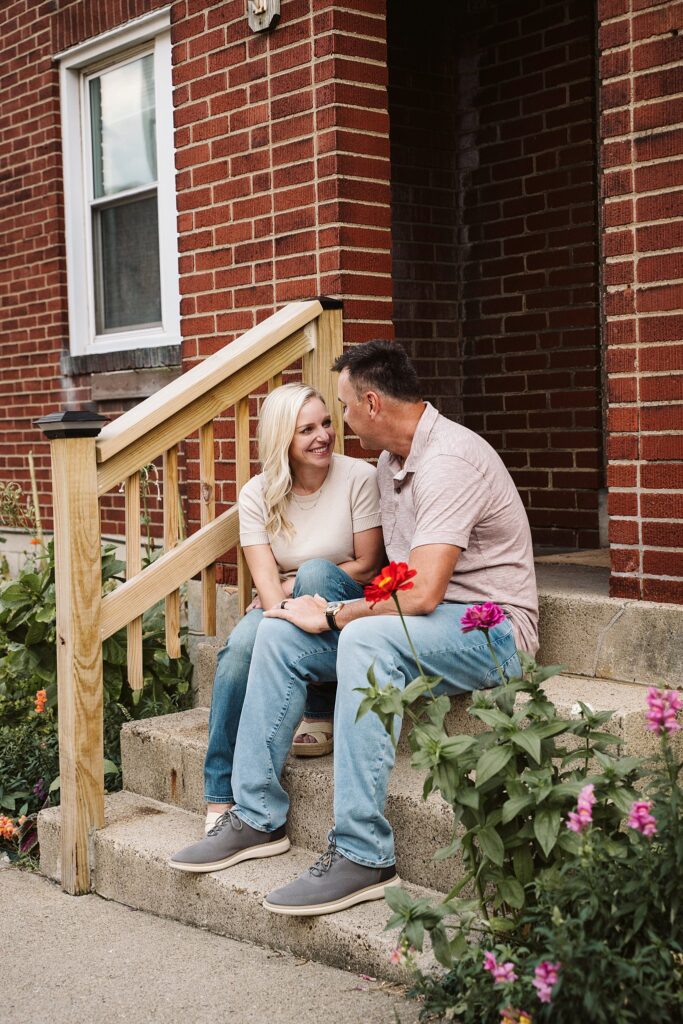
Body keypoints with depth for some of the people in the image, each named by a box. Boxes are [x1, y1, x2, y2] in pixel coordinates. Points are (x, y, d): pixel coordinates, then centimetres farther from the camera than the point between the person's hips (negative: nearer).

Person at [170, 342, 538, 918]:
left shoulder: (449, 461, -21)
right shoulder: (392, 462, 11)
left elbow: (421, 594, -28)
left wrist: (334, 617, -15)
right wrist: (323, 600, 1)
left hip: (488, 628, -10)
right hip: (425, 614, 10)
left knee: (367, 638, -37)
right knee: (280, 634, -2)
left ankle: (364, 856, -33)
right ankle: (258, 817, 3)